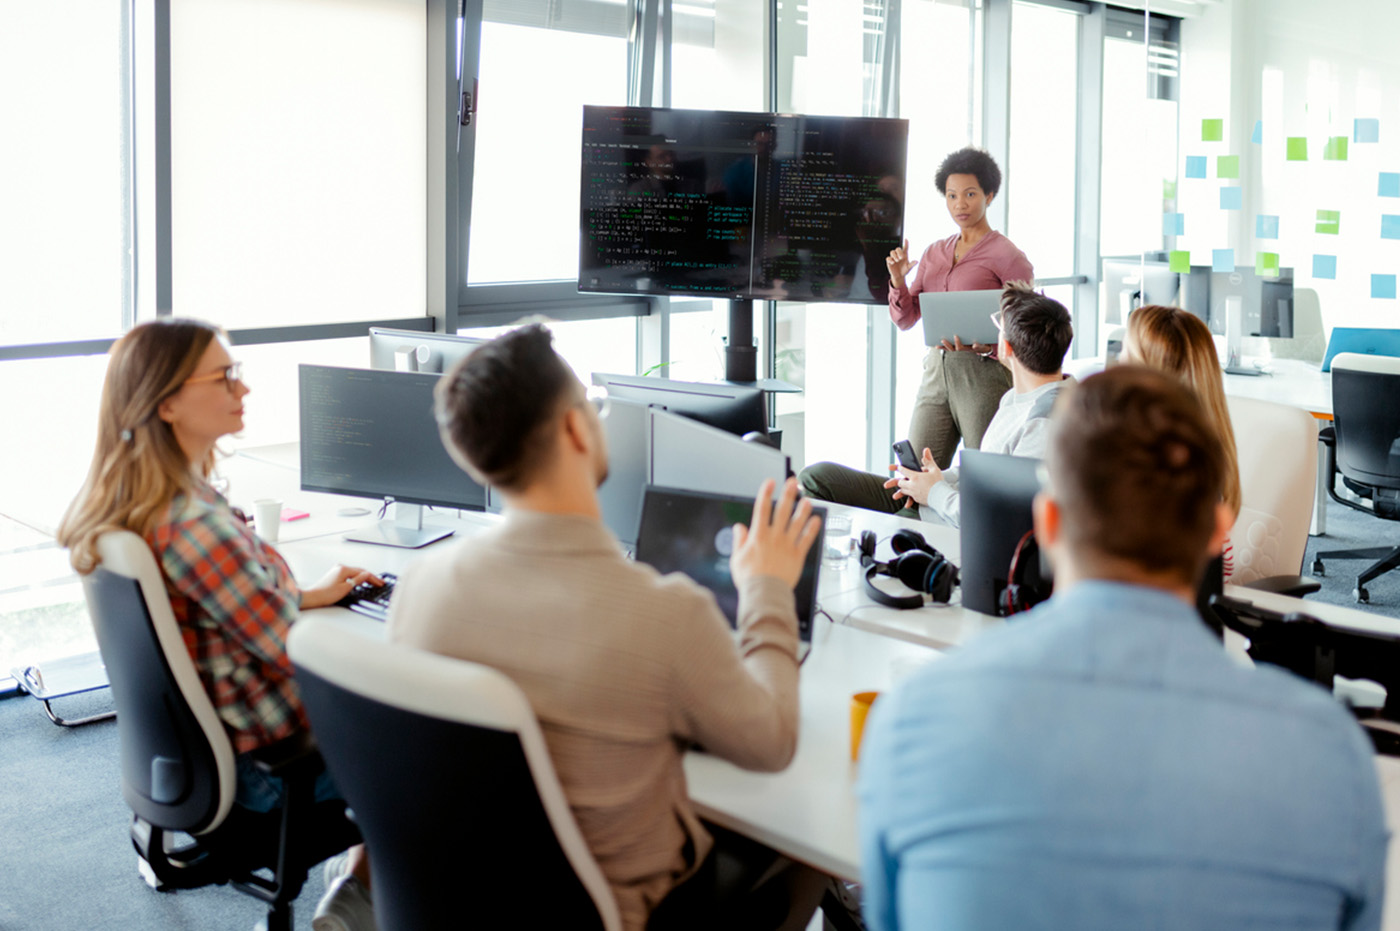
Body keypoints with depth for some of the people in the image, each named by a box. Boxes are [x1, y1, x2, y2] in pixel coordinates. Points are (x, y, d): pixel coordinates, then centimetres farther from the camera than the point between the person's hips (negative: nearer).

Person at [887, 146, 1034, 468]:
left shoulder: (1007, 256, -3)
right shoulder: (934, 253, 15)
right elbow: (905, 320, 15)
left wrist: (988, 347, -23)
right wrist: (898, 280, -3)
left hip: (984, 373, -5)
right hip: (936, 370, 5)